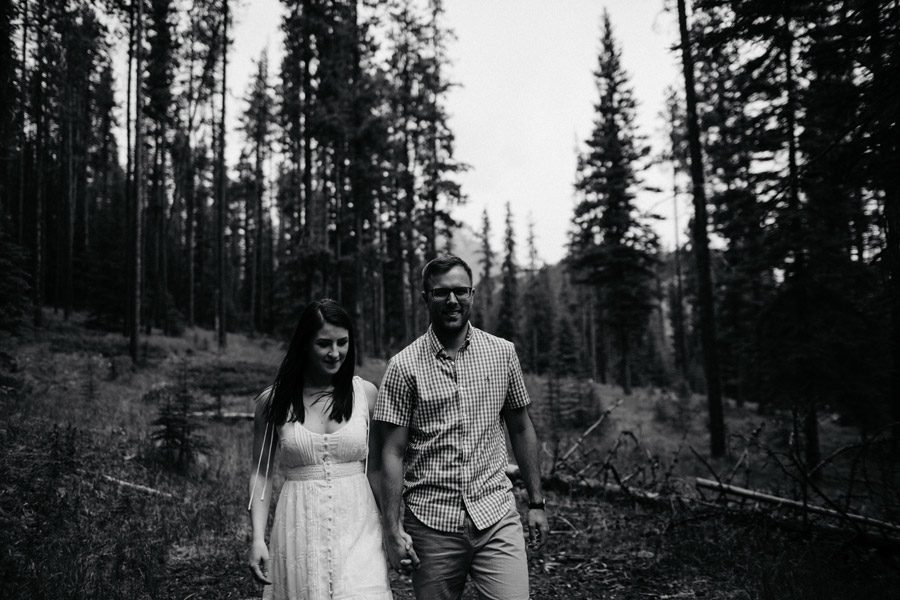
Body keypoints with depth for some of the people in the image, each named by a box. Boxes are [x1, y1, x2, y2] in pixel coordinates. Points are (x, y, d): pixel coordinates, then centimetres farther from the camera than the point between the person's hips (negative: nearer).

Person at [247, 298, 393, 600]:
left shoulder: (366, 393, 1)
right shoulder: (272, 401, 0)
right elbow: (261, 473, 5)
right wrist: (258, 538, -2)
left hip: (357, 527, 0)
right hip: (299, 527, 0)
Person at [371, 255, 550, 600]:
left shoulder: (503, 353, 3)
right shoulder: (404, 366, -5)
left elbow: (520, 429, 10)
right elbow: (393, 453, -5)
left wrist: (536, 502, 9)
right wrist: (393, 530, -8)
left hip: (497, 518, 1)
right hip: (431, 523, -1)